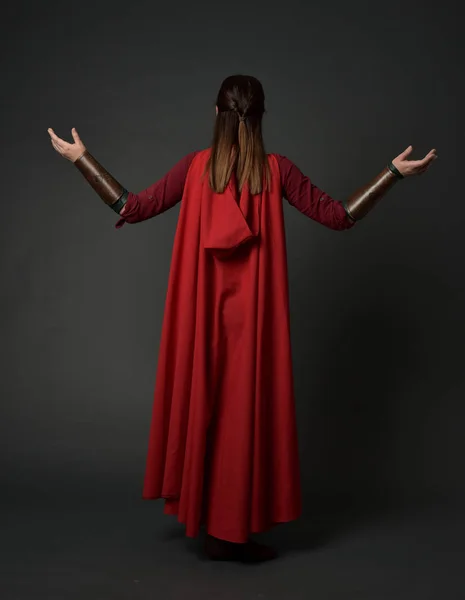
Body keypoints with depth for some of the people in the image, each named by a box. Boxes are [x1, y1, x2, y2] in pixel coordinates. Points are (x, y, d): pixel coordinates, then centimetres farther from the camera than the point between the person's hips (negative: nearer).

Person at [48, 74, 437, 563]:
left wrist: (80, 158, 11)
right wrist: (395, 171, 5)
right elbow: (340, 216, -3)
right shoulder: (278, 170, -4)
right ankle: (231, 529, 11)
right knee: (247, 405, 5)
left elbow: (130, 208, 1)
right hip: (254, 312, -2)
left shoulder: (194, 167, -1)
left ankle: (204, 516, 25)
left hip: (201, 311, 2)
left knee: (201, 400, 13)